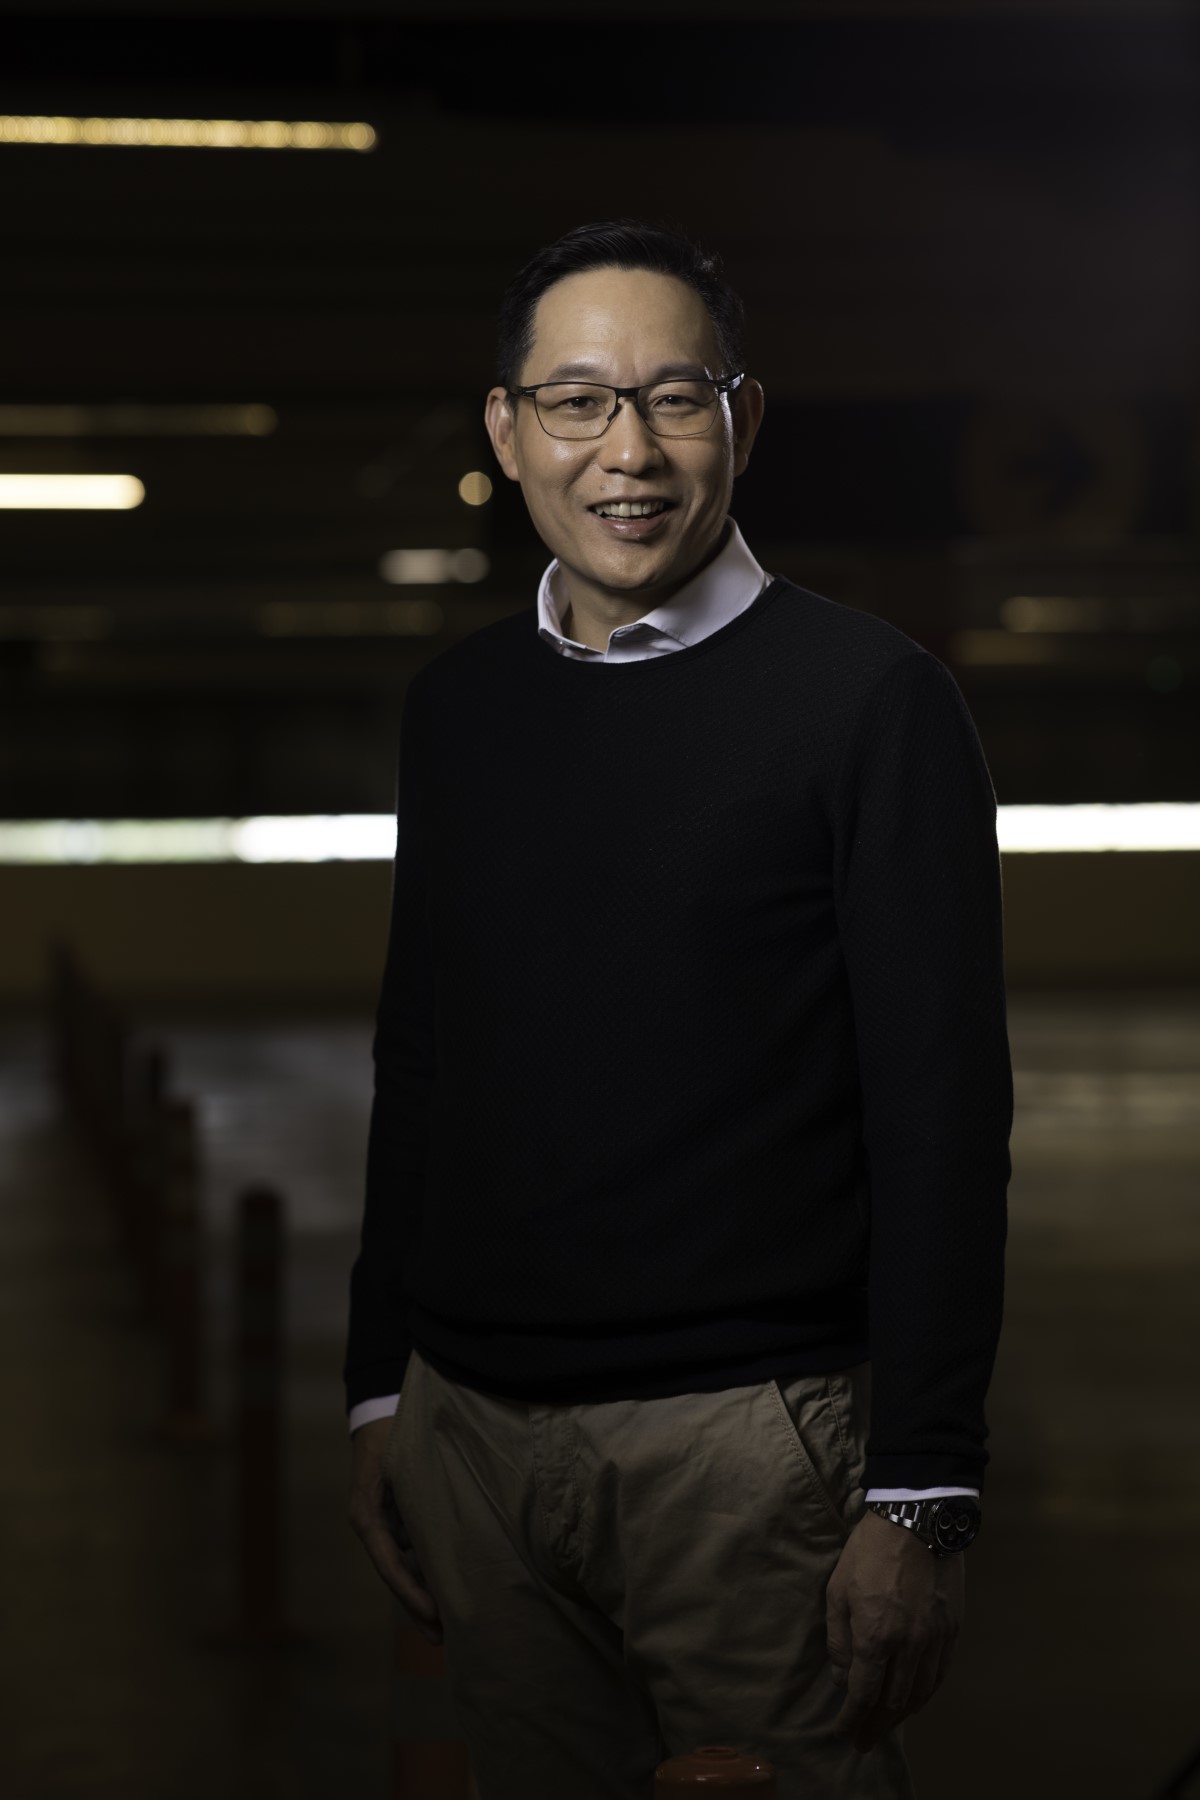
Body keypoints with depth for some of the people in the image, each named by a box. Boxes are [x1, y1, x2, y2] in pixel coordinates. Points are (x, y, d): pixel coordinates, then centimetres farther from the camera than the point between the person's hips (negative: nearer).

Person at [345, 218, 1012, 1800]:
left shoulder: (867, 698, -6)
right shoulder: (458, 703, 11)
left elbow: (943, 1115, -9)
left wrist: (918, 1496, -13)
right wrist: (380, 1390, 14)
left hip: (744, 1435, -5)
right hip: (469, 1431, 5)